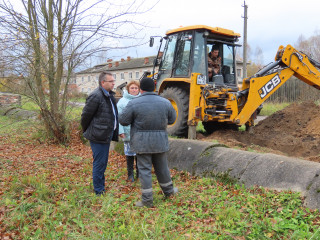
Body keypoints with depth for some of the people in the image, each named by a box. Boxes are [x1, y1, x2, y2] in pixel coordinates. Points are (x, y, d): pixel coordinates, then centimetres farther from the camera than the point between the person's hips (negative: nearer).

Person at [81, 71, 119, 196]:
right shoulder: (96, 96, -18)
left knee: (102, 162, 18)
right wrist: (87, 131, -1)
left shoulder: (109, 95, 12)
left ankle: (101, 187, 32)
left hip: (106, 135, 9)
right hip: (98, 136, -9)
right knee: (99, 163, 0)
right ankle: (99, 191, 13)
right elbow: (85, 115, -14)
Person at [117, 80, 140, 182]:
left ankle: (139, 173, 26)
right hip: (128, 133, -2)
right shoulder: (122, 101, -1)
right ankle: (130, 174, 23)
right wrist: (120, 131, -13)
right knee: (129, 154, 8)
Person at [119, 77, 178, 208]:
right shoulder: (165, 102, -1)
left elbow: (123, 120, -6)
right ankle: (168, 191, 37)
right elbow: (172, 119, 10)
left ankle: (147, 200, 10)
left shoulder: (134, 103, -11)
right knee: (161, 167, 20)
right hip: (160, 141, 3)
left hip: (142, 142, -3)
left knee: (144, 169, 5)